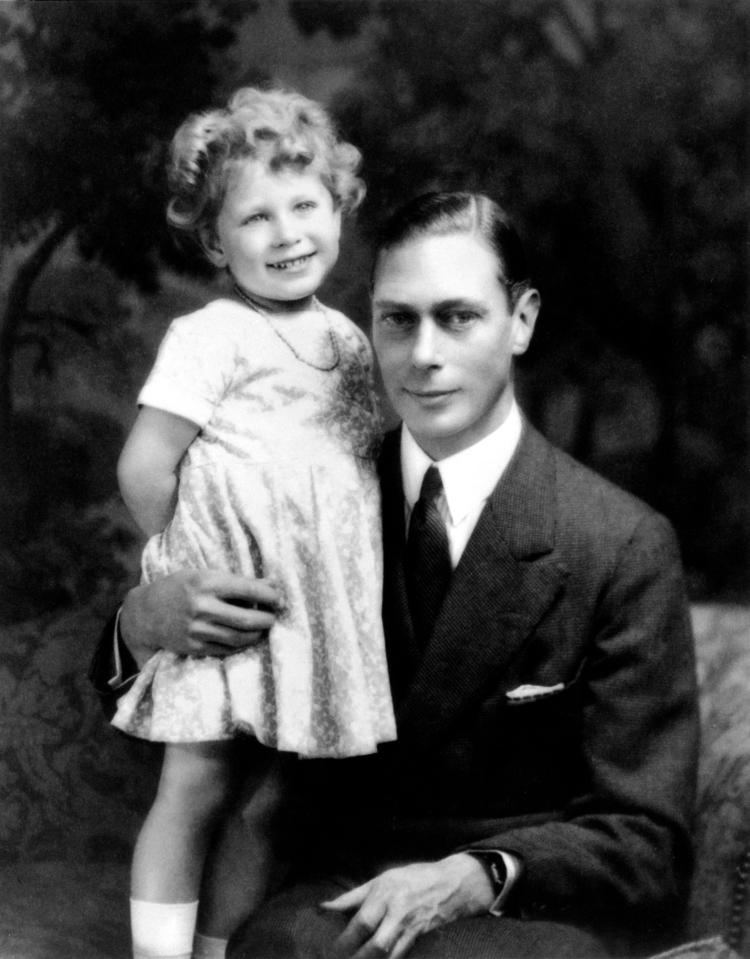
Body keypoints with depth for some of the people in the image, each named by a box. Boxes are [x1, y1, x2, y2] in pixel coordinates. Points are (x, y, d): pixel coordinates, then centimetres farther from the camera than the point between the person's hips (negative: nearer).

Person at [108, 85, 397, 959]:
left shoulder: (345, 336, 10)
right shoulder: (210, 337, -12)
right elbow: (144, 470, -14)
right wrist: (185, 565, -3)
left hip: (318, 612, 6)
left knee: (273, 800, 10)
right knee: (196, 787, -2)